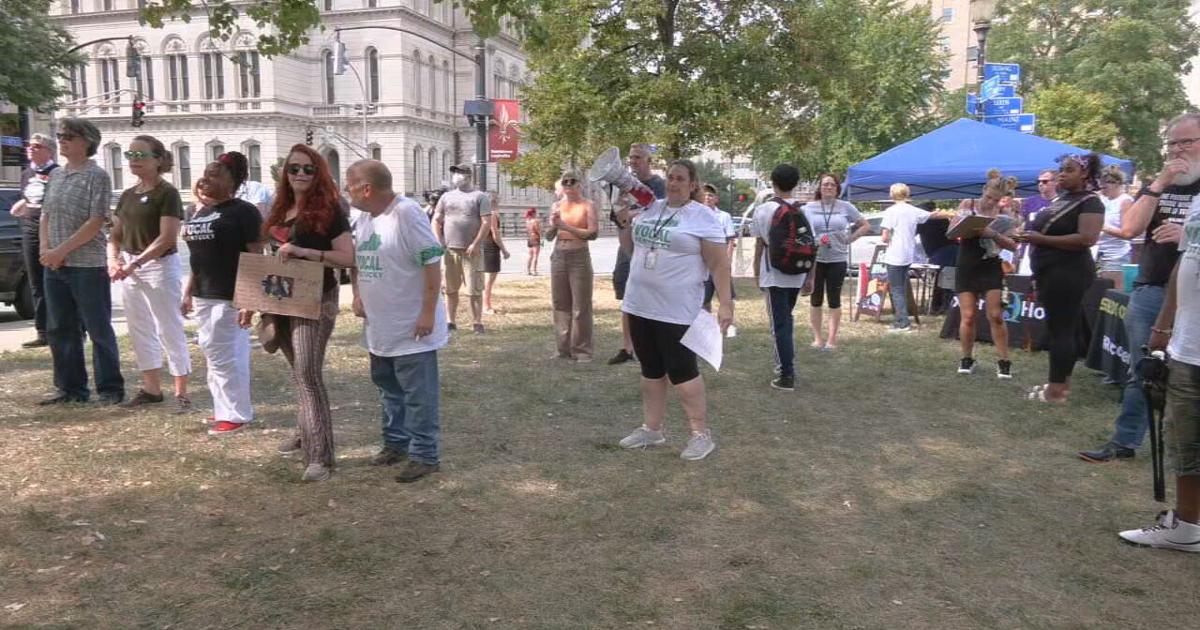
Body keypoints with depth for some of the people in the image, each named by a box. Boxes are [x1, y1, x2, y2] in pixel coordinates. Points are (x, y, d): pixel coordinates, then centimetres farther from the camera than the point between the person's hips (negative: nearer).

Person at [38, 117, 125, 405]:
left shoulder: (97, 175, -7)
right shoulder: (55, 175, 13)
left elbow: (96, 222, -14)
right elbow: (45, 216, 16)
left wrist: (61, 251, -16)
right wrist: (44, 248, -1)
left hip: (88, 267, -7)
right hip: (53, 266, 7)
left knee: (99, 330, 0)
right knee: (60, 330, 11)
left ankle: (110, 388, 9)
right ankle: (70, 387, 22)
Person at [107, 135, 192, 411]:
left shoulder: (167, 193, -10)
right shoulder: (127, 195, 12)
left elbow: (168, 238, -18)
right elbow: (115, 235, 16)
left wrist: (135, 263, -21)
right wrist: (113, 260, -3)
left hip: (160, 266, -8)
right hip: (129, 268, 8)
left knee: (170, 331, -3)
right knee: (139, 331, 13)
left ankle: (181, 393, 3)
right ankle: (151, 389, 23)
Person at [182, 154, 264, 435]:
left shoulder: (243, 211, -10)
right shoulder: (197, 210, 14)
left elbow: (256, 257, -14)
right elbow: (198, 256, 19)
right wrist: (189, 291, 16)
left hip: (229, 295, -8)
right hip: (203, 294, 8)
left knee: (219, 353, -5)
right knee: (214, 352, 13)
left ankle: (235, 414, 6)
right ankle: (227, 408, 24)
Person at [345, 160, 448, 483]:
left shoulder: (406, 213, -19)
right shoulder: (364, 218, 8)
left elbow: (432, 263, -21)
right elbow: (355, 261, 21)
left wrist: (428, 312, -22)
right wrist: (357, 295, 6)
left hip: (411, 328, -9)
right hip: (379, 326, 9)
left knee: (418, 393, -1)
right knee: (388, 388, 20)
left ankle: (424, 455, 9)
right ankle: (396, 442, 35)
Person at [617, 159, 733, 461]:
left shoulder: (703, 218, -8)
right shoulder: (649, 208, 10)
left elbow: (719, 265, -9)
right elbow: (634, 247, 22)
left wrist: (726, 303, -15)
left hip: (676, 310, -6)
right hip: (640, 305, 6)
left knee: (682, 371, -3)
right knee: (651, 370, 13)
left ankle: (701, 434, 8)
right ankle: (651, 428, 23)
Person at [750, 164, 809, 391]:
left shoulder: (763, 209, -6)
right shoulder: (804, 210, 1)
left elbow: (759, 243, -2)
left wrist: (756, 272, 9)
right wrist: (811, 275, 10)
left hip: (773, 274, -4)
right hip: (797, 273, 4)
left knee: (779, 323, -1)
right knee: (786, 319, 20)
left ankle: (786, 376, -2)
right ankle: (786, 367, 25)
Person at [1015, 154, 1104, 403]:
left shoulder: (1090, 202, -10)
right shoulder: (1060, 199, 17)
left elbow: (1086, 238, -23)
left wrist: (1041, 239, -22)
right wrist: (1031, 236, 10)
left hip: (1068, 274, -9)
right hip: (1051, 272, 9)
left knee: (1061, 329, -7)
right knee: (1061, 329, 12)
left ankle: (1056, 390, -3)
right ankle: (1061, 382, 18)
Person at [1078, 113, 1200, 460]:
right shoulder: (1156, 186, 12)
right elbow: (1128, 229, -3)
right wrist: (1159, 185, -9)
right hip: (1150, 291, 3)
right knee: (1140, 372, 9)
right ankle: (1124, 441, 16)